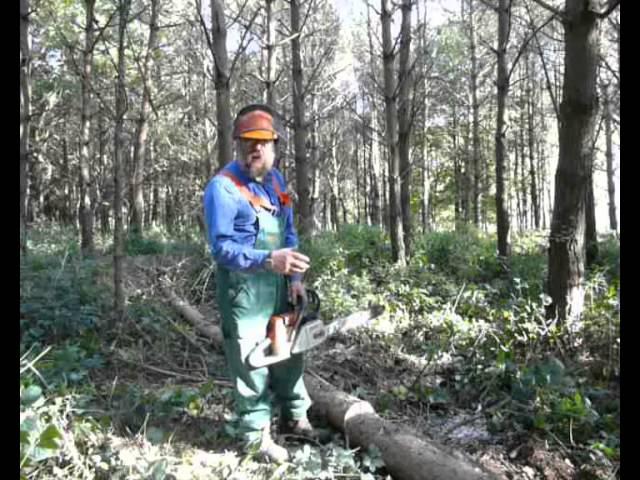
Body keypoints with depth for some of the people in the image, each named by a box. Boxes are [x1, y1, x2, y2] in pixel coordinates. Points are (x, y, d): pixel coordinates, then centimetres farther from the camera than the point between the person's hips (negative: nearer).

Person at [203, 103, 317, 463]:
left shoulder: (277, 180, 7)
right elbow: (222, 247, -23)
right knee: (252, 362, 3)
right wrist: (268, 260, -36)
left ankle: (295, 416, 38)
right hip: (243, 289, -8)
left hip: (279, 285, 8)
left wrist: (296, 278, 3)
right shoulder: (223, 187, -18)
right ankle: (257, 435, 20)